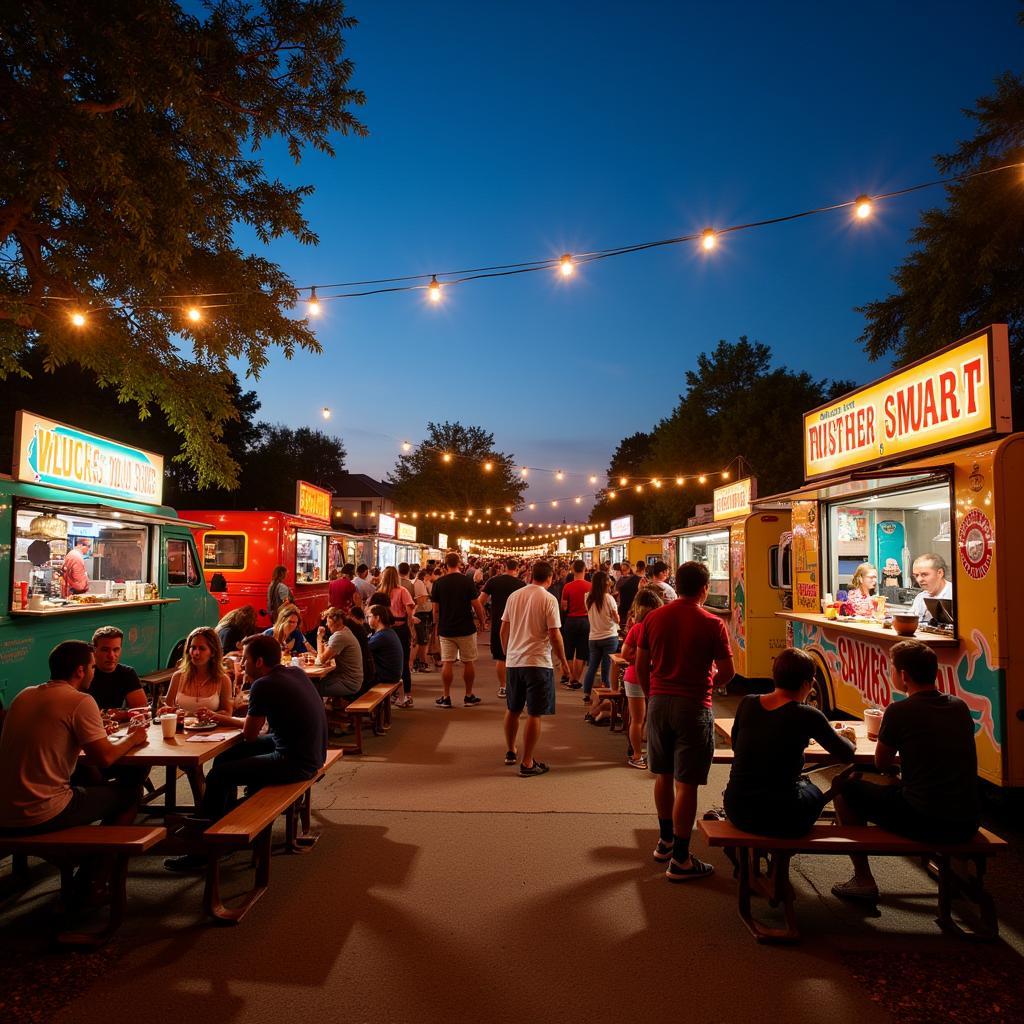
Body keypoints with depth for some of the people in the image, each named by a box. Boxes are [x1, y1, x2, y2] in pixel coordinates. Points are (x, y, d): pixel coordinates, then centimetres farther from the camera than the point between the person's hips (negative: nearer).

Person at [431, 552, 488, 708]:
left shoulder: (438, 583, -4)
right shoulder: (467, 581, -8)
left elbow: (435, 609, 0)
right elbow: (476, 605, -8)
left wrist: (438, 625, 14)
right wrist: (482, 621, 7)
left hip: (446, 629, 1)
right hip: (466, 629, -1)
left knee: (447, 663, 6)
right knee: (468, 662, 10)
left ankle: (446, 698, 10)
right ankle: (469, 696, 17)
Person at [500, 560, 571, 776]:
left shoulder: (514, 596, 4)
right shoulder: (549, 600, -11)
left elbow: (503, 632, 9)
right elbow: (555, 636, -13)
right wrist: (563, 660, 1)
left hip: (513, 661, 5)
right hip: (538, 662, -5)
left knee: (512, 710, 19)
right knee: (535, 714, 3)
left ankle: (510, 752, 34)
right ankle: (527, 763, 7)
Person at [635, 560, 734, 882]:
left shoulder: (653, 618, 1)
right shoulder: (712, 624, -11)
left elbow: (640, 665, 5)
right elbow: (727, 672, -8)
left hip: (658, 702, 5)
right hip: (693, 707, -4)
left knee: (663, 775, 19)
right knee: (686, 784, 2)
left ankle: (665, 840, 35)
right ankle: (680, 860, 9)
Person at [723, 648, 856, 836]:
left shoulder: (747, 703, -1)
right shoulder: (807, 716, -12)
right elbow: (847, 755, 0)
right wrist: (842, 738, 24)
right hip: (780, 820, -4)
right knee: (812, 790, 29)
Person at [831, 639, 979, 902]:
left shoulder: (899, 712, -13)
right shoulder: (960, 707, 5)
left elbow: (881, 764, 1)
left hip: (924, 822, -7)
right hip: (967, 823, 7)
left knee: (846, 786, 11)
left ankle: (863, 881, 14)